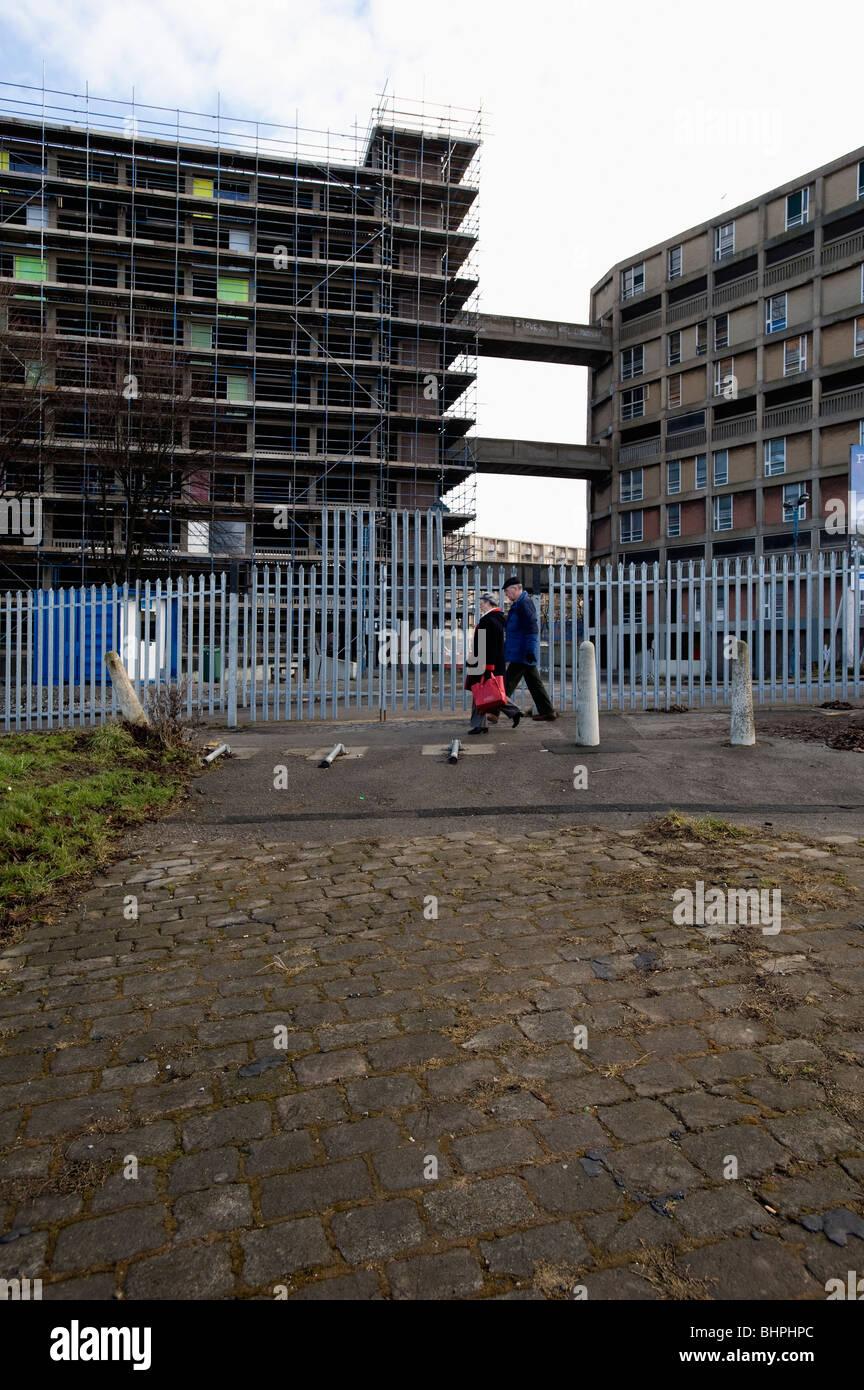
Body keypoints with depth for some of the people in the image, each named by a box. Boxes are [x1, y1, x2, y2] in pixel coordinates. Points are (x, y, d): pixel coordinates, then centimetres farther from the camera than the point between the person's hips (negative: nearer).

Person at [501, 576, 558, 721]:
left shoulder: (524, 603, -14)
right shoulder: (518, 604, 18)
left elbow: (531, 628, -21)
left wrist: (530, 650, -25)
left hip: (521, 653, -10)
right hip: (523, 653, 10)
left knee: (508, 681, -7)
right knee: (534, 682, 11)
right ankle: (547, 711, 15)